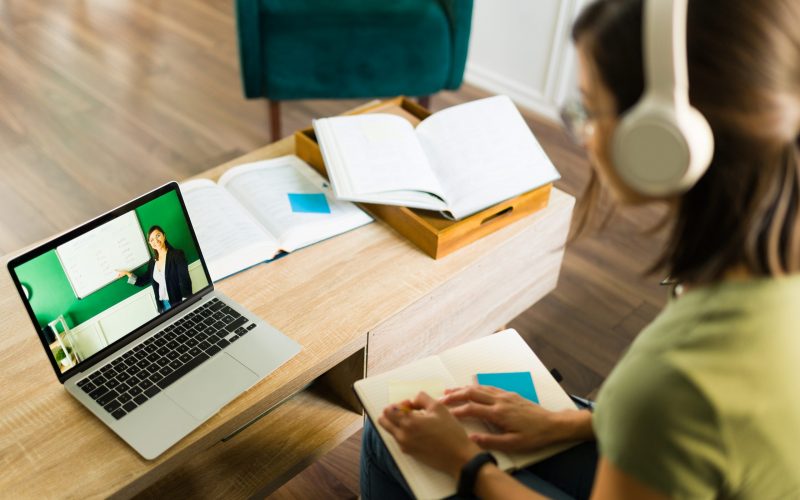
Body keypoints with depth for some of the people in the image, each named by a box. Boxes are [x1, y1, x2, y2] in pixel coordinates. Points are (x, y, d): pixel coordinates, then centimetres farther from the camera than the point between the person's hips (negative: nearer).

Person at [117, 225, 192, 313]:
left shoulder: (177, 255, -7)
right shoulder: (152, 262, 11)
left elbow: (185, 282, -14)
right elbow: (144, 281, 22)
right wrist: (127, 273, 13)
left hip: (179, 303, -5)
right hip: (163, 305, 5)